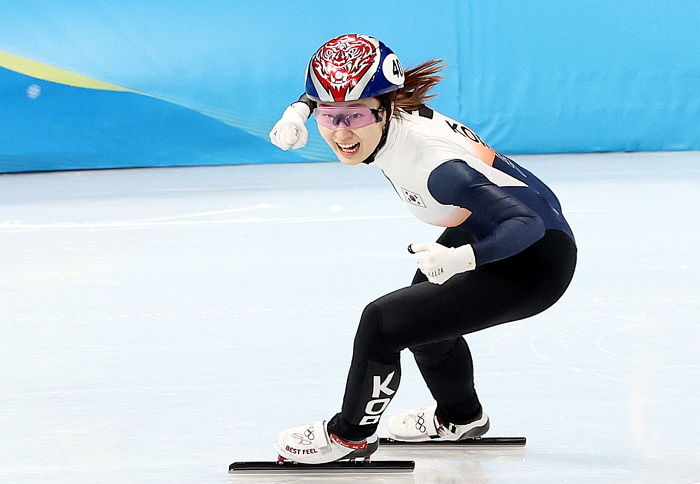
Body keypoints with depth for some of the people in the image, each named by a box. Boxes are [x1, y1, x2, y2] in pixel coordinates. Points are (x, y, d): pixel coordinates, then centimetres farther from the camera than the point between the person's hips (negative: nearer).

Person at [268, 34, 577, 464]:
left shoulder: (434, 162, -38)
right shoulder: (387, 117, -14)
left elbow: (526, 224, -39)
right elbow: (332, 90, 10)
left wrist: (460, 258, -52)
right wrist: (299, 110, -7)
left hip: (533, 264, -9)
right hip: (482, 230, 9)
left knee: (383, 322, -13)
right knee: (422, 314, 29)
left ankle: (351, 435, 12)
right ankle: (460, 418, 55)